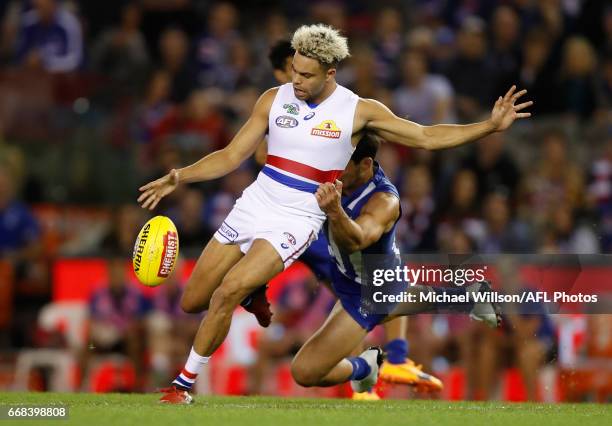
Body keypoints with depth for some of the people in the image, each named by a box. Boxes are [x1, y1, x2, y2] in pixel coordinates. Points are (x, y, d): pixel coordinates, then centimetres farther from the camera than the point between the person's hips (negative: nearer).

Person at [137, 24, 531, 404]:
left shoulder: (358, 111, -6)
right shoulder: (274, 100, 1)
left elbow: (427, 137, -1)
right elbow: (232, 156, 5)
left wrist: (491, 125, -10)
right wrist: (179, 178, -8)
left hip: (296, 222, -4)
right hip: (251, 208, 4)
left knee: (226, 293, -23)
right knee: (192, 303, 4)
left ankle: (185, 384, -10)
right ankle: (252, 296, 35)